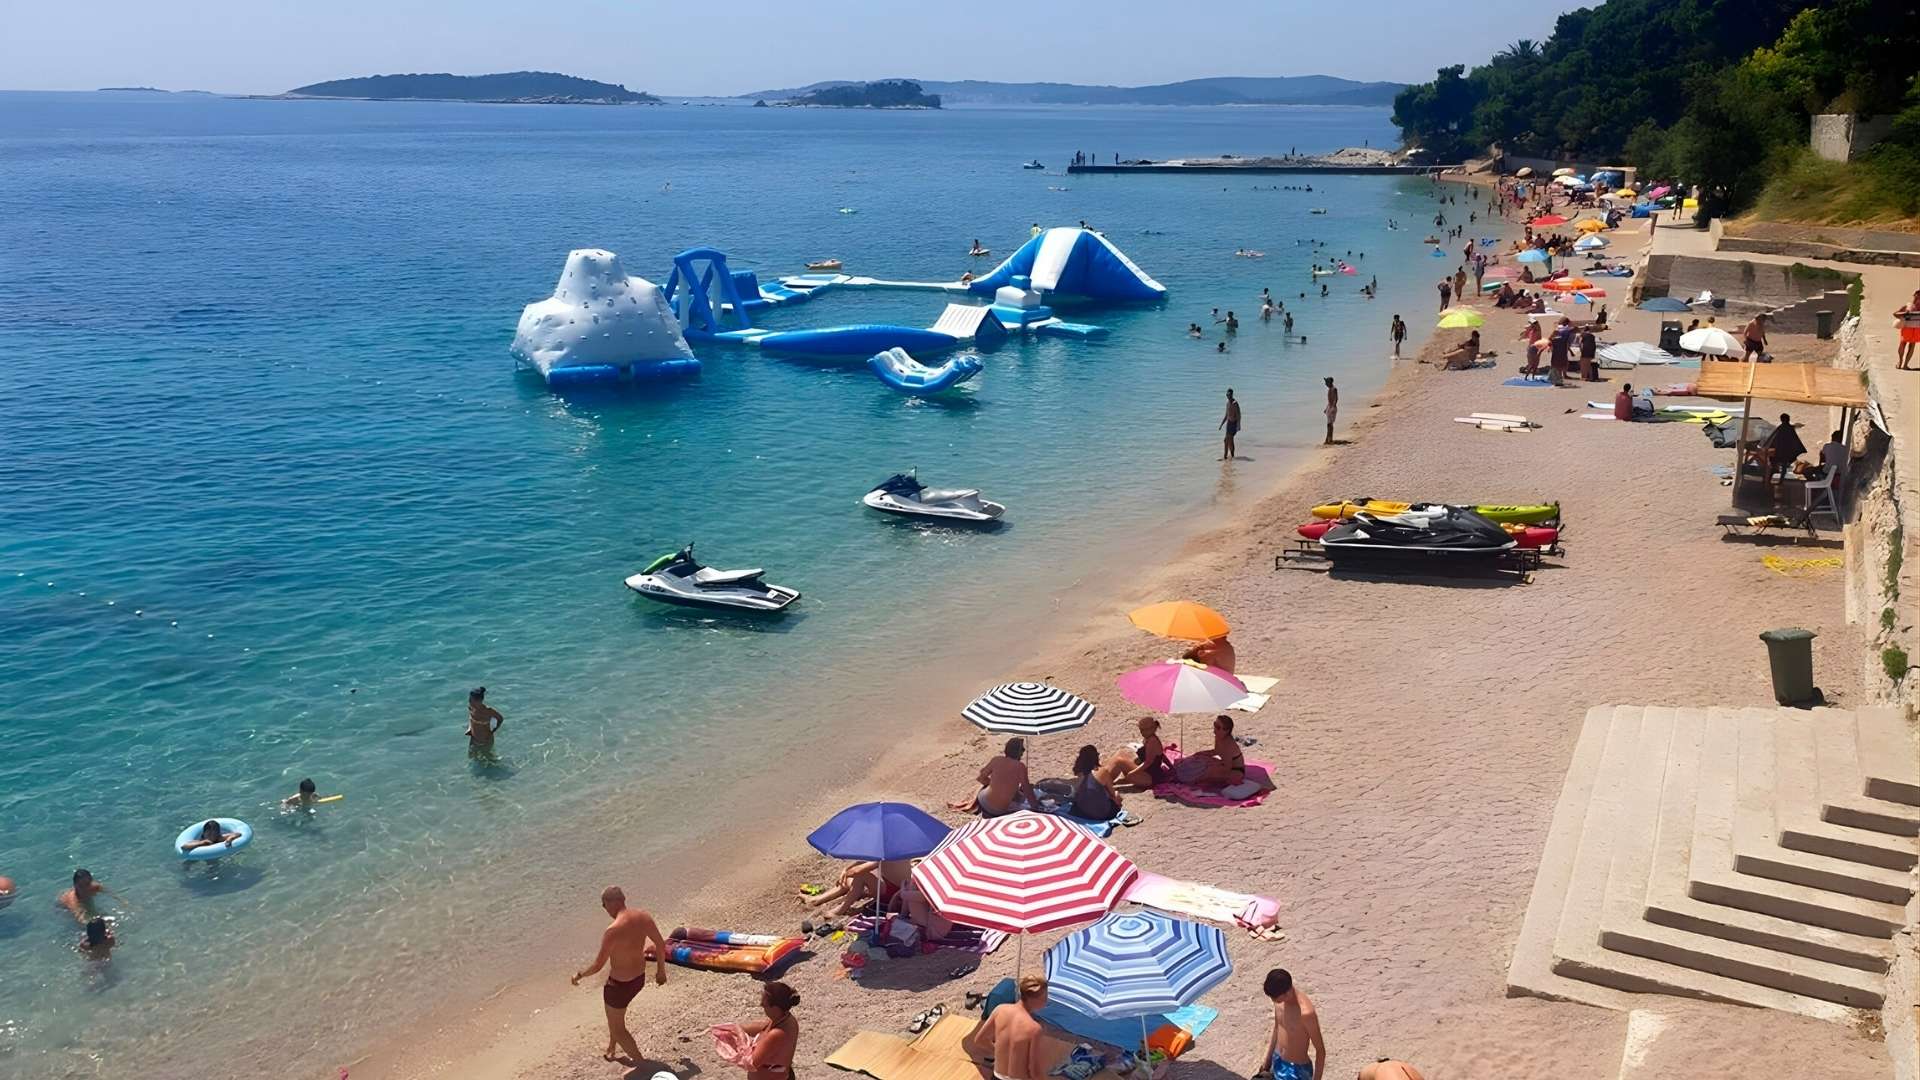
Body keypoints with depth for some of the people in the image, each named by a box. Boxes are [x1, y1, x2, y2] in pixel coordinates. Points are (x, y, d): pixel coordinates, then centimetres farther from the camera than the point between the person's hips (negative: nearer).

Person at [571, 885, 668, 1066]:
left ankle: (640, 1063, 22)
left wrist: (579, 975, -2)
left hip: (620, 984, -7)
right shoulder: (643, 917, -11)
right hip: (639, 978, 7)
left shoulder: (613, 931, -30)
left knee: (617, 1028, 16)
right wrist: (661, 970, 17)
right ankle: (611, 1049, 52)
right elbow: (661, 945, 1)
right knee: (615, 1014, 34)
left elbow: (598, 965, -21)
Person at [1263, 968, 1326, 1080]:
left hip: (1297, 1070, -7)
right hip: (1278, 1062, 7)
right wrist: (1268, 1061, 17)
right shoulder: (1280, 999, -8)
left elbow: (1320, 1050, -20)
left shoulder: (1305, 1013, -31)